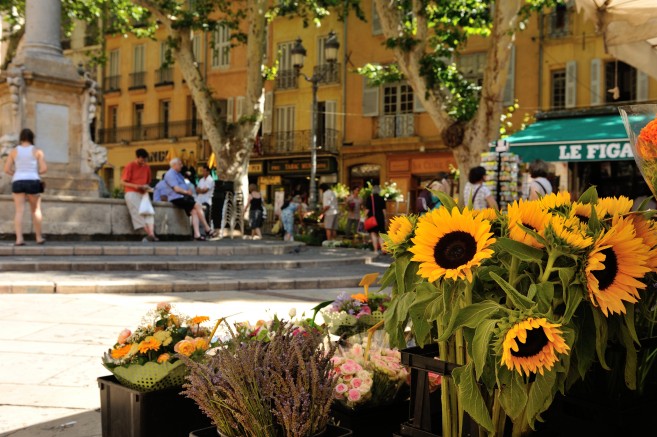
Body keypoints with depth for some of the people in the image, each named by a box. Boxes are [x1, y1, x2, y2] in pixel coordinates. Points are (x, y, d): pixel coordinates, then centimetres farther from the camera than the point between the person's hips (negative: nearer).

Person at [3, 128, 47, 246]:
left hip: (17, 183, 1)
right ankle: (39, 237, 18)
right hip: (33, 183, -1)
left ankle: (19, 239, -15)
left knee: (19, 212, -2)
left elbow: (7, 169, 3)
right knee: (36, 210, 13)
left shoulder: (14, 151, 7)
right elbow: (44, 169, -4)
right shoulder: (37, 151, 2)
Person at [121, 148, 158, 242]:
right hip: (131, 193, -4)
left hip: (143, 193, 4)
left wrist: (147, 187, -3)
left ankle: (151, 234, -39)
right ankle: (149, 234, -36)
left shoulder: (147, 167, 12)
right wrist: (135, 186, -17)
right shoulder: (130, 166, -1)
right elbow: (123, 182, -2)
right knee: (138, 212, -25)